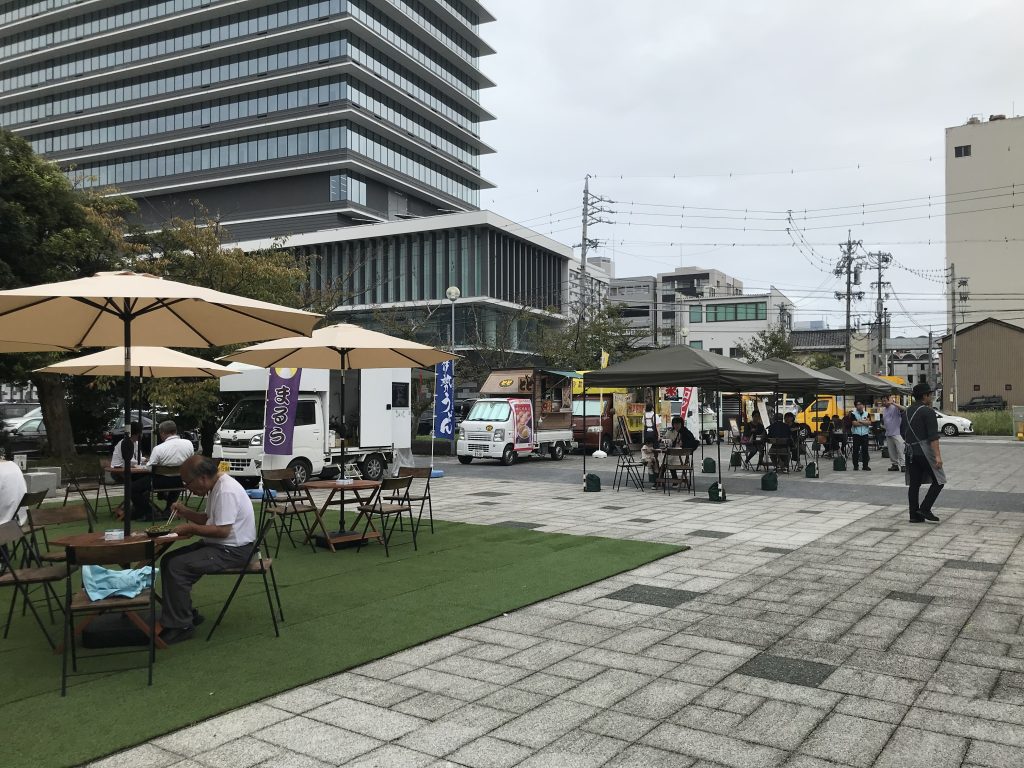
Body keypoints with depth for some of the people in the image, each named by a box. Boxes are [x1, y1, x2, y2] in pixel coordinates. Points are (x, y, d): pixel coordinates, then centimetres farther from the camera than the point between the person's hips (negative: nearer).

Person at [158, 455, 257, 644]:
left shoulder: (227, 491, -22)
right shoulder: (217, 486, 10)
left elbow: (222, 530, -26)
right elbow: (210, 519, 22)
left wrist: (191, 528, -17)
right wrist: (186, 512, 7)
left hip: (233, 550, -11)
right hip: (218, 545, 11)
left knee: (176, 567, -19)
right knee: (168, 561, 8)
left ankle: (180, 626, -10)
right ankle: (186, 614, 15)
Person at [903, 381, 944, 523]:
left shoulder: (907, 412, 14)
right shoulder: (928, 411, -9)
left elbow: (904, 434, 20)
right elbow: (933, 436, -17)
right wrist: (938, 455, -19)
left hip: (910, 452, 7)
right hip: (924, 450, -7)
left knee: (914, 484, 8)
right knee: (939, 480, 2)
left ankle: (914, 515, 7)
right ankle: (925, 508, -4)